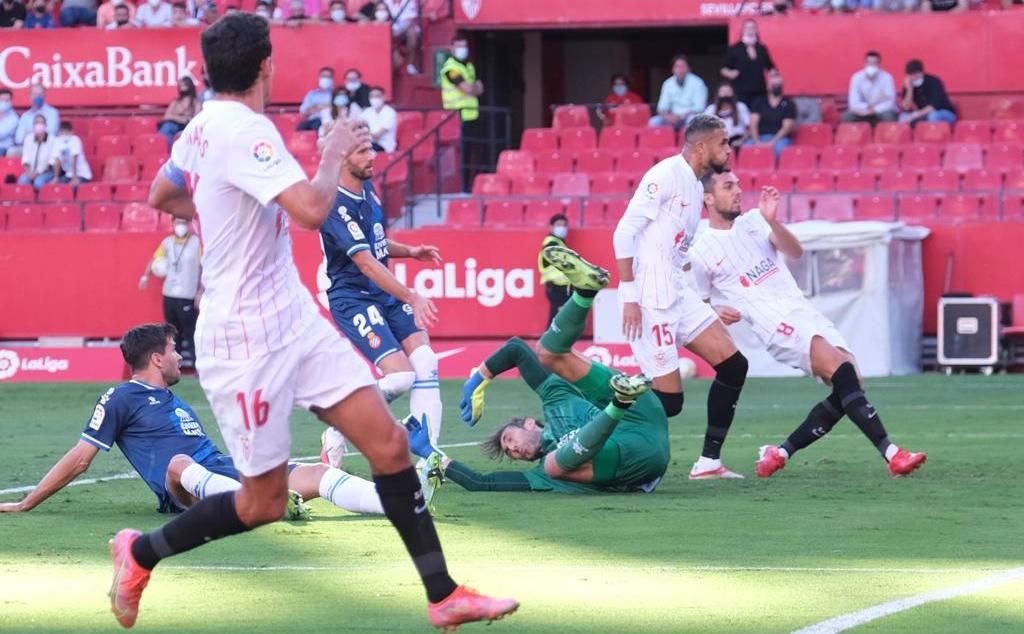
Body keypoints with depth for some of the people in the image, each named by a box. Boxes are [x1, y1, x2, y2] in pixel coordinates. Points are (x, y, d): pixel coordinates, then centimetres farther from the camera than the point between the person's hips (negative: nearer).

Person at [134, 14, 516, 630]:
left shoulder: (203, 127, 8)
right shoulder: (242, 129, -22)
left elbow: (162, 196, 25)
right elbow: (313, 210, -31)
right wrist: (335, 152, -13)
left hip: (296, 318, 9)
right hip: (247, 340, -9)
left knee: (389, 442, 0)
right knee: (264, 502, 2)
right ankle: (140, 552, 24)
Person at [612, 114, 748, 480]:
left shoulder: (695, 187, 16)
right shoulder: (667, 174, -11)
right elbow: (625, 232, -15)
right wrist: (629, 296, -19)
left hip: (678, 295, 9)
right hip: (650, 302, -9)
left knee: (733, 366, 4)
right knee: (668, 400, -11)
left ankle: (708, 462, 10)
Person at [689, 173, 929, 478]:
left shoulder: (753, 221, 13)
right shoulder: (702, 252, 3)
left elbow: (795, 252, -3)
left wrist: (773, 222, -21)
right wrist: (716, 312, -11)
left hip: (804, 312, 6)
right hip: (773, 324, -6)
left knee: (849, 388, -6)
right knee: (841, 370, -26)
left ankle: (781, 453, 3)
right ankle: (891, 454, -33)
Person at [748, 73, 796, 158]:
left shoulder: (789, 104, 7)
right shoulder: (759, 103, 14)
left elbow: (787, 127, -3)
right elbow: (753, 124, 3)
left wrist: (772, 143, -17)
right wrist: (757, 141, -15)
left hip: (780, 138, -1)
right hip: (760, 138, 1)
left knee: (779, 149, -38)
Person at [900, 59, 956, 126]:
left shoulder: (933, 82, -19)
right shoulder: (909, 84, -5)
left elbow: (934, 106, -28)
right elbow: (906, 108, -11)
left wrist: (915, 115, -34)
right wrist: (909, 90, -24)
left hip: (945, 114, -5)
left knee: (933, 116, -39)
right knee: (904, 116, -19)